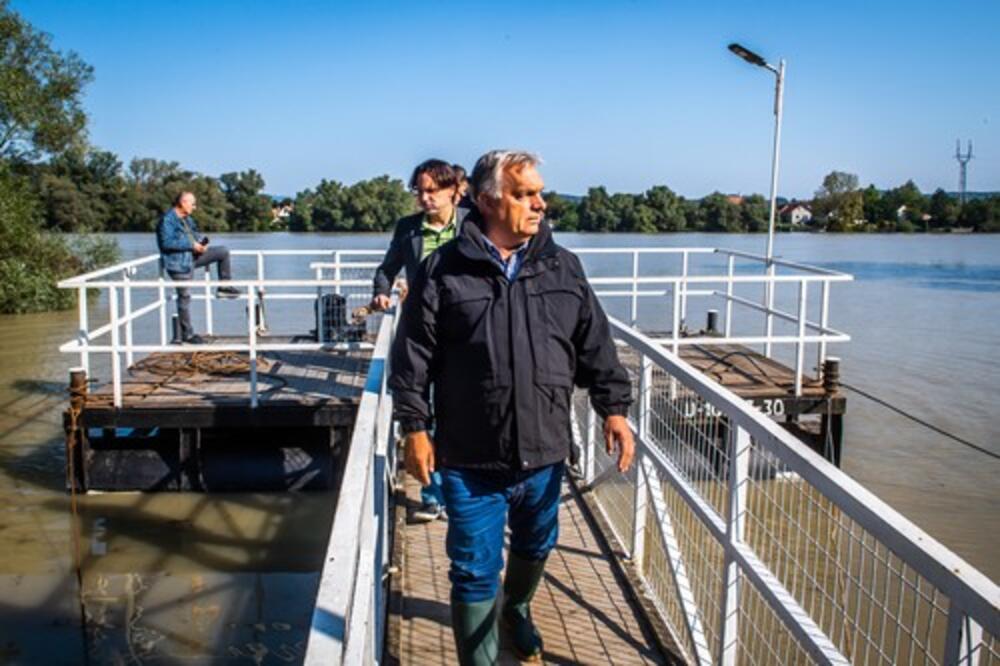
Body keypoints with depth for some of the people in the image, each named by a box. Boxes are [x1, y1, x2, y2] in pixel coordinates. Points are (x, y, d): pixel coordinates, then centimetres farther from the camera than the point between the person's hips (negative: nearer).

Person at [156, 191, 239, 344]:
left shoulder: (187, 219, 11)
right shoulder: (168, 220, -17)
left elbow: (194, 235, 22)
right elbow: (167, 242, -25)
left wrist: (200, 243, -2)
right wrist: (191, 245, -24)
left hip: (192, 257, 8)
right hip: (178, 264, -8)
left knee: (223, 252, 5)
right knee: (184, 297, -2)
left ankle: (224, 286, 10)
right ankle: (187, 334, 9)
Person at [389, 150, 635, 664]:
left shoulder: (562, 267, 3)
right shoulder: (444, 270, -7)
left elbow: (595, 345, 7)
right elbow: (413, 356, -5)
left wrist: (613, 408, 1)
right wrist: (415, 428, -7)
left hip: (544, 452, 4)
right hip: (470, 458, -4)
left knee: (535, 548, 25)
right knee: (476, 571, 5)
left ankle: (517, 609, 55)